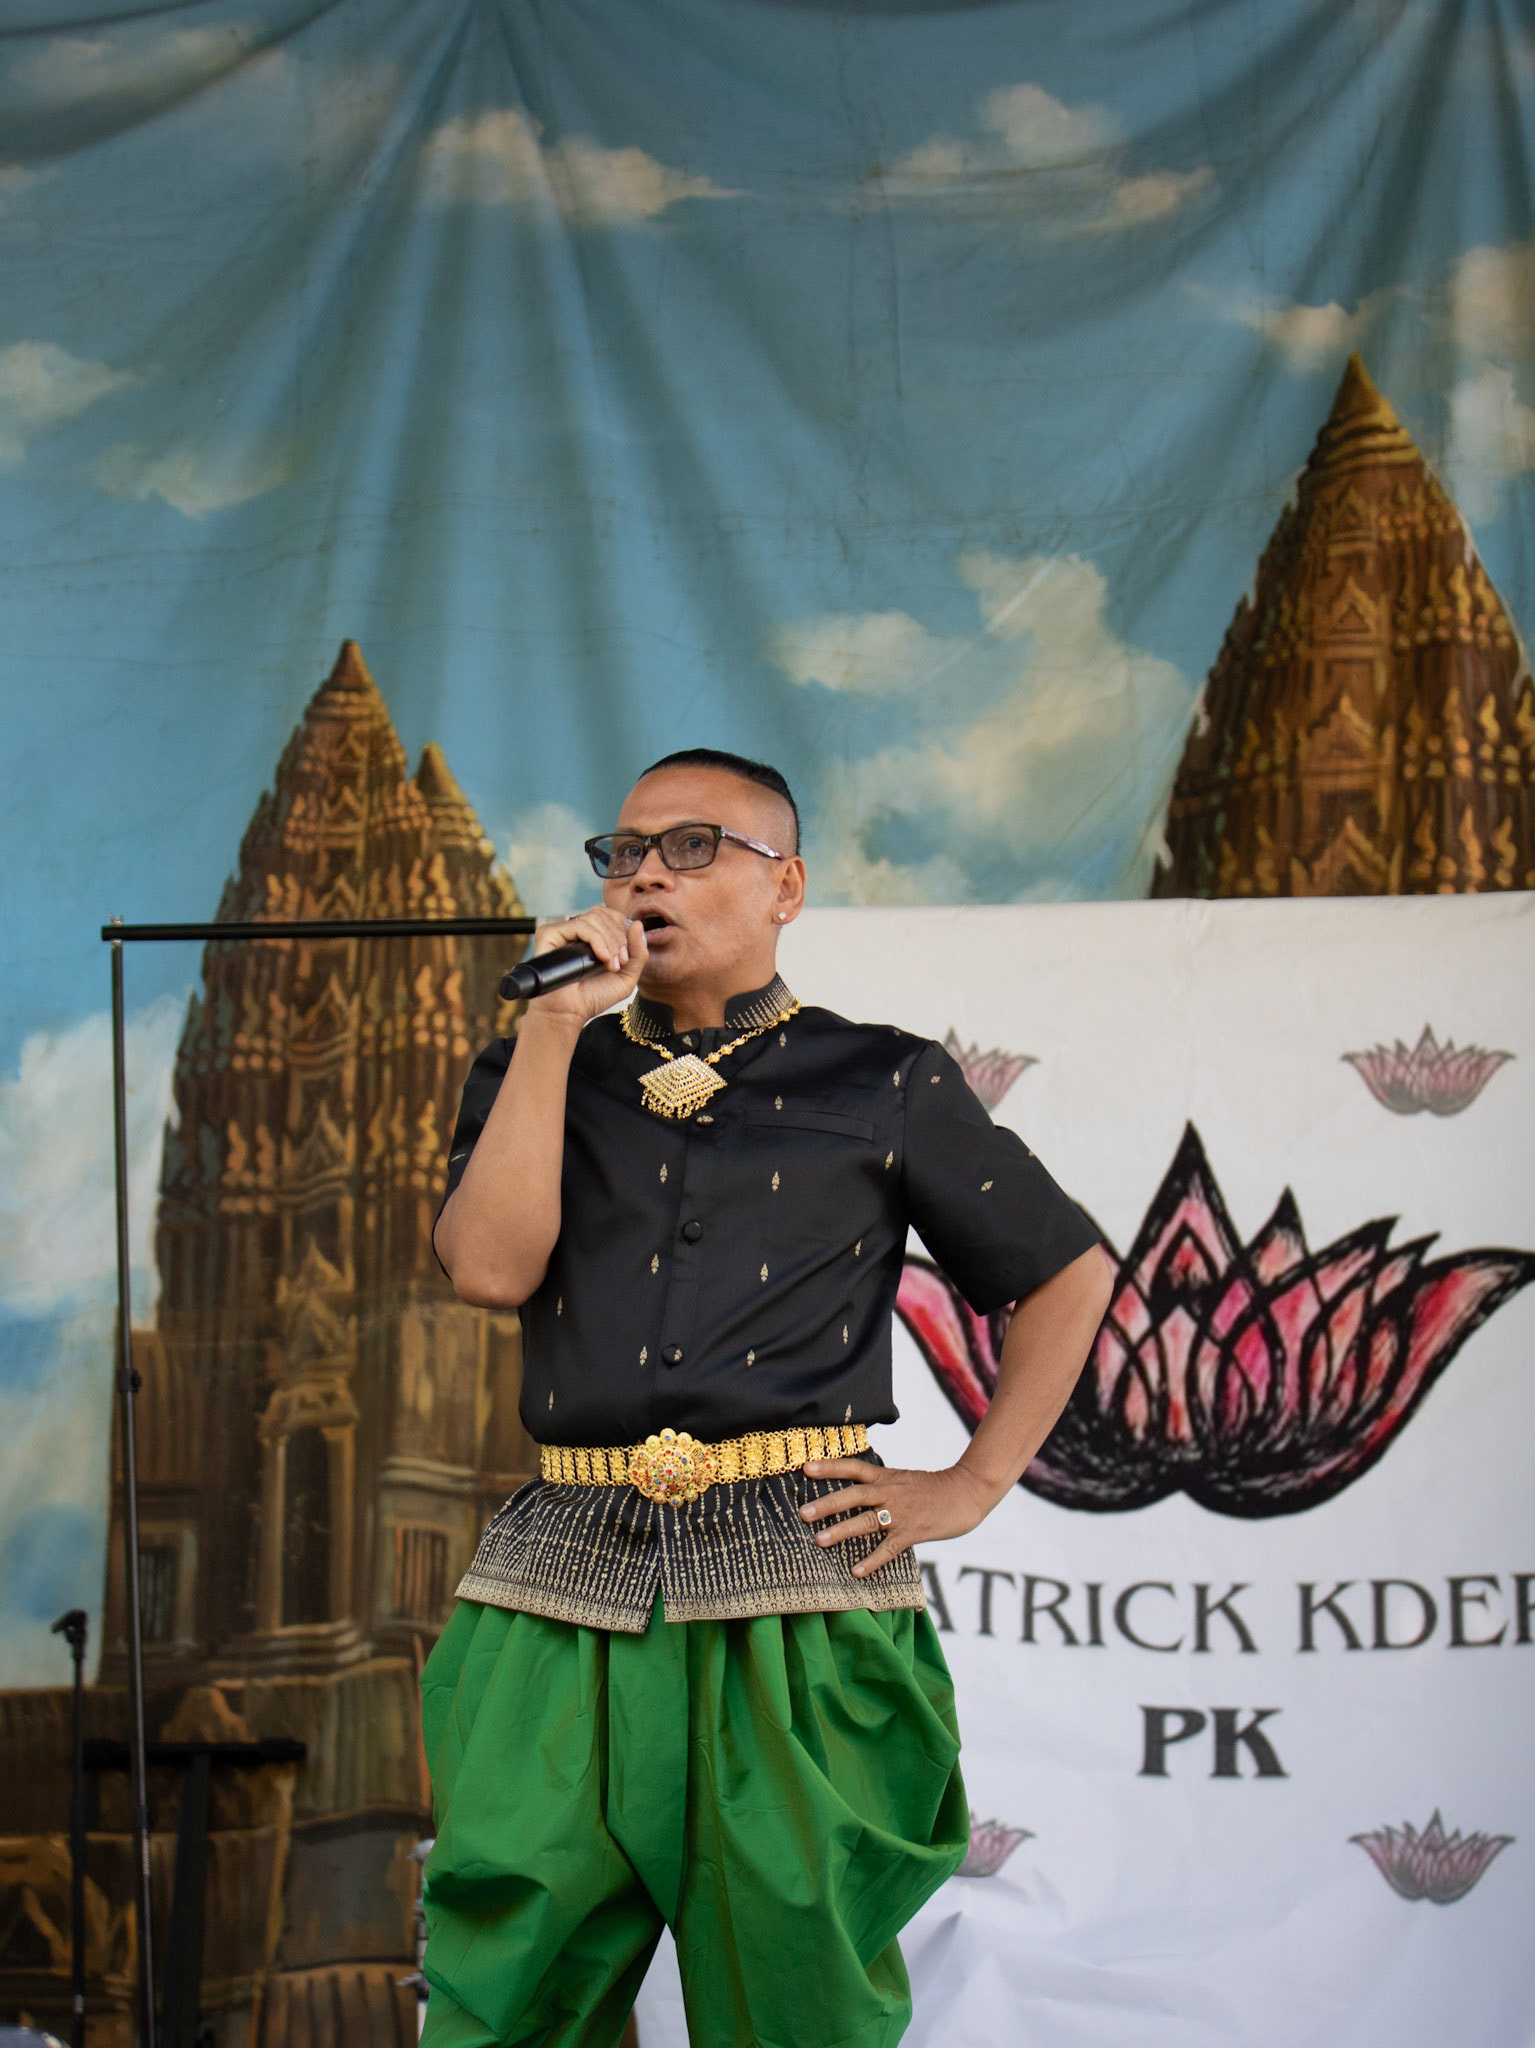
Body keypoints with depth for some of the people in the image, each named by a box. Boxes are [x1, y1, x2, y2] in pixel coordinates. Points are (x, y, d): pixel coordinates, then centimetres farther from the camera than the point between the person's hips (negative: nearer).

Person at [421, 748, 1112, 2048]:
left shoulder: (882, 1085, 9)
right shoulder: (540, 1073, 15)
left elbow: (1068, 1272, 14)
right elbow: (491, 1266, -3)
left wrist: (973, 1486, 6)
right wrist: (555, 1026, -3)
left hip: (801, 1586, -2)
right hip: (567, 1591, 2)